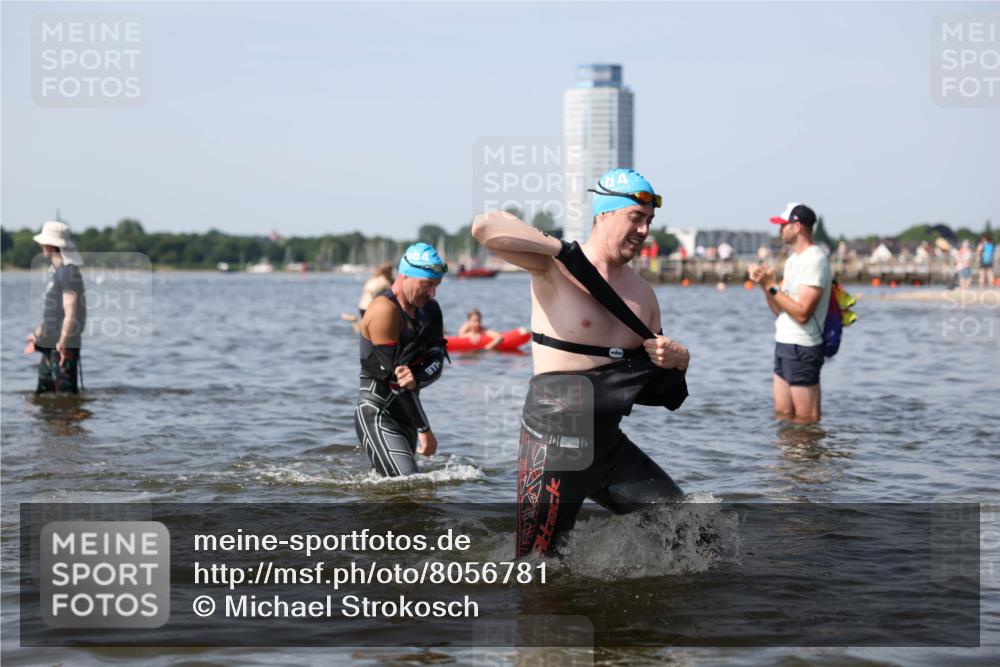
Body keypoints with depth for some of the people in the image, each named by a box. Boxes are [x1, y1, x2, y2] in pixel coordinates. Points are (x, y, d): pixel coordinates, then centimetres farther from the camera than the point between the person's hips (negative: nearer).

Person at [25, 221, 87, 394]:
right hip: (50, 344, 10)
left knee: (66, 393, -9)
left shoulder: (69, 272, -15)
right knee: (42, 392, 13)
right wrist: (37, 334, 32)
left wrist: (63, 342, -26)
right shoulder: (56, 271, 16)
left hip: (64, 347, -10)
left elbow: (71, 312, -22)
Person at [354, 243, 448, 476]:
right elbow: (395, 375, -20)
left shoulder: (430, 309, 8)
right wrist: (424, 429, -18)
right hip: (376, 415, -8)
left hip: (405, 413, 8)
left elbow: (436, 362, -2)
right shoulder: (384, 309, -18)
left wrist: (416, 379, -28)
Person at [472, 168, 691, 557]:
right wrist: (561, 248, -23)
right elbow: (485, 227, -26)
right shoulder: (554, 267, -9)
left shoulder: (642, 293, 12)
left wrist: (678, 359, -1)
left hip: (608, 443, 7)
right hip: (554, 443, -7)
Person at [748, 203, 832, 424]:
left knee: (806, 420, -4)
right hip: (784, 344, 10)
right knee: (782, 415, 12)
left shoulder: (815, 261, -15)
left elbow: (802, 313, -22)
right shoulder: (793, 260, 16)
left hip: (802, 349, -10)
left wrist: (771, 286, -17)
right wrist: (766, 285, -1)